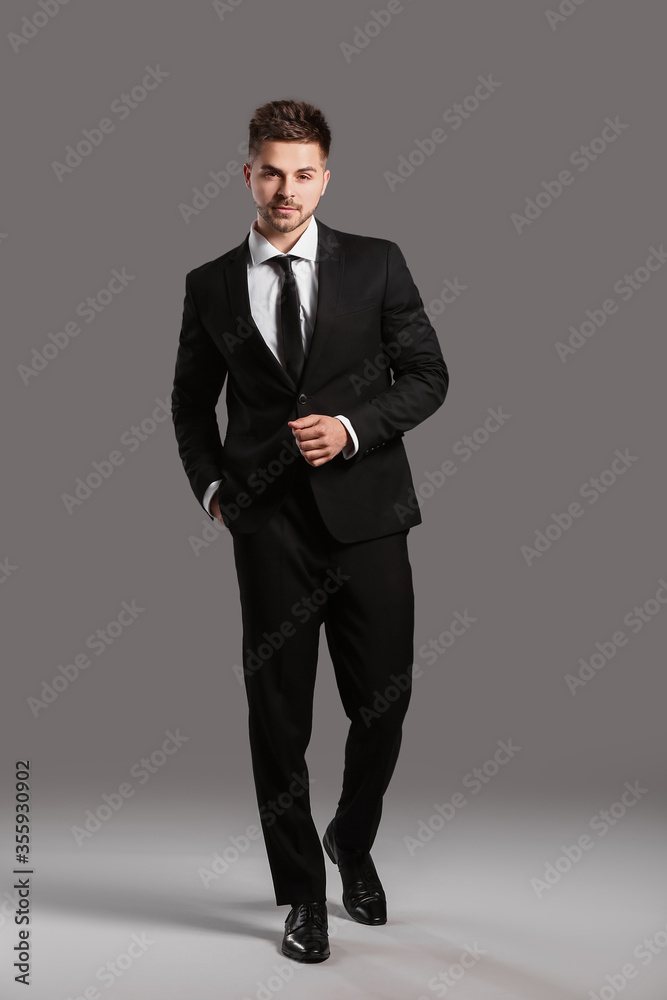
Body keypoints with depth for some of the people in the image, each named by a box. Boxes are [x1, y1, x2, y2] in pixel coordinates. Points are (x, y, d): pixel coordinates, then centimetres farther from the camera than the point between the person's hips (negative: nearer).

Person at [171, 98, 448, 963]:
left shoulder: (376, 265, 5)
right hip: (268, 524, 1)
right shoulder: (211, 286, 8)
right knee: (278, 716, 4)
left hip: (367, 511, 0)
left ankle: (352, 845, 35)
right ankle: (303, 893, 20)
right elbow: (192, 401, 19)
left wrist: (353, 429, -10)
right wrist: (210, 484, 6)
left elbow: (427, 375, 5)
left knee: (384, 705, 5)